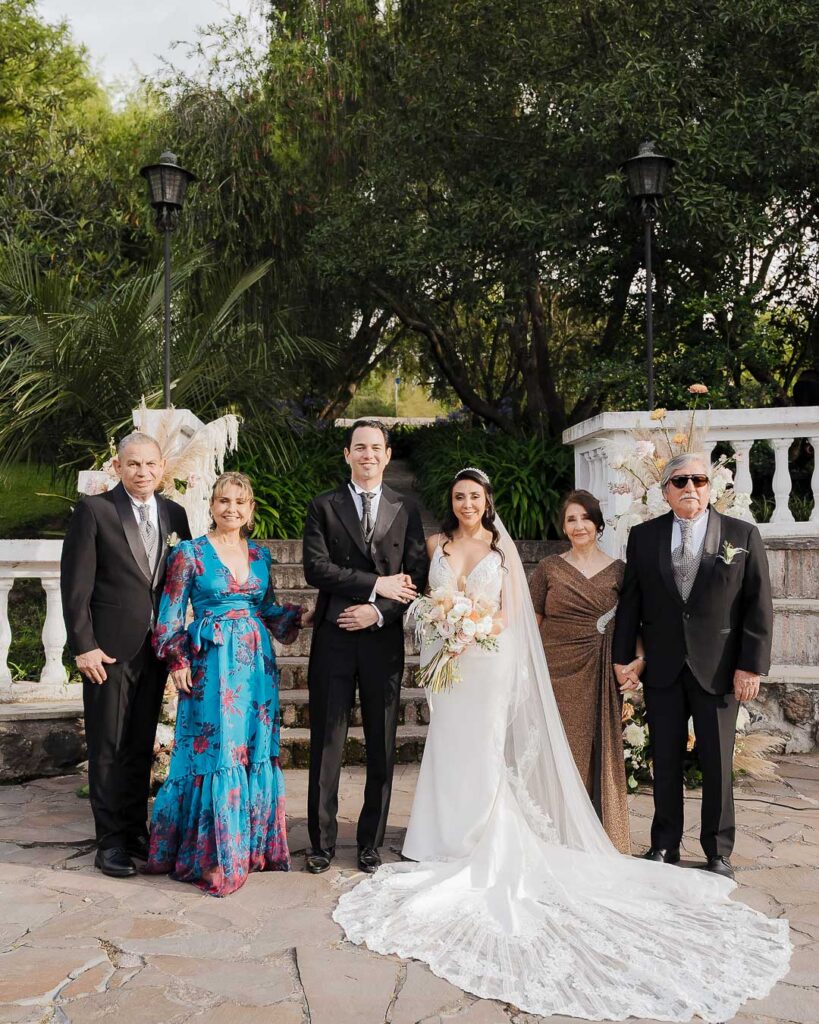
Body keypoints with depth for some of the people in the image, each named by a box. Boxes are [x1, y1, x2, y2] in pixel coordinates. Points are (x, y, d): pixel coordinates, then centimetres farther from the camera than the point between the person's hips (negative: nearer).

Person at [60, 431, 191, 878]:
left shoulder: (173, 513, 7)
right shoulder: (93, 510, -6)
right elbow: (74, 584, -9)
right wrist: (83, 646, -13)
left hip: (154, 648, 4)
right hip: (109, 649, -4)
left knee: (141, 746, 14)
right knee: (108, 748, 5)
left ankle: (136, 831, 26)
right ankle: (110, 842, 16)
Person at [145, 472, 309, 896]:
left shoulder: (260, 554, 10)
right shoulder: (190, 552, -2)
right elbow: (170, 613, -2)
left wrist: (300, 617, 2)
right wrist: (177, 660, -10)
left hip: (256, 662, 5)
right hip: (211, 663, -5)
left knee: (256, 747, 8)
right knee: (215, 749, -3)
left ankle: (253, 843, 23)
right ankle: (212, 856, 10)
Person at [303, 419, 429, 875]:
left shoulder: (407, 510, 8)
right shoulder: (324, 507, 5)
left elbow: (417, 577, 2)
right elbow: (316, 568, -7)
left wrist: (378, 611, -12)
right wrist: (375, 584, -12)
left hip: (384, 638, 1)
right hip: (333, 638, -1)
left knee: (382, 746, 8)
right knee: (327, 743, 4)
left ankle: (371, 842, 20)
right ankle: (322, 842, 16)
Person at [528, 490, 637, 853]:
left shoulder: (618, 570, 6)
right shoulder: (549, 568, 5)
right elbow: (531, 626, 5)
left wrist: (642, 659, -9)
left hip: (600, 678, 1)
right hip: (557, 674, 0)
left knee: (600, 755, 4)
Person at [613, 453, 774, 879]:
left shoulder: (743, 535, -1)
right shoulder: (643, 536, 4)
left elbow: (759, 605, -3)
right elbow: (630, 600, 5)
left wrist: (752, 665, -8)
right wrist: (622, 656, 1)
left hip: (719, 670, -1)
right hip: (662, 669, 2)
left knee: (718, 764, 8)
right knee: (665, 762, 11)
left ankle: (718, 851, 25)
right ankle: (665, 845, 26)